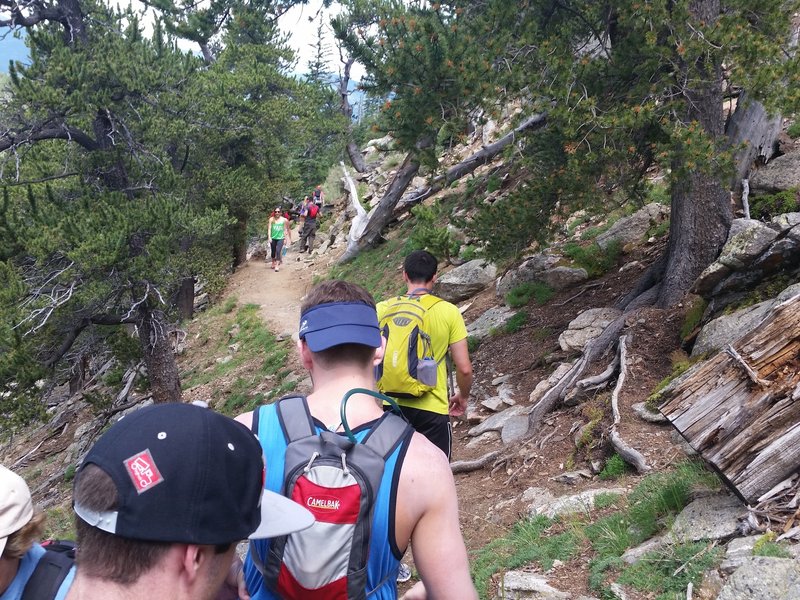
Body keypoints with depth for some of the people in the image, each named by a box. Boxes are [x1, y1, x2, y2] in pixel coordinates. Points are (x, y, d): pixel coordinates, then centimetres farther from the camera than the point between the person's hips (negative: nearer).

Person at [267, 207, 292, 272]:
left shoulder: (284, 220, -3)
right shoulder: (271, 219, -2)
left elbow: (288, 229, 5)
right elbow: (269, 228, -5)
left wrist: (290, 238, 8)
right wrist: (269, 237, -16)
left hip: (280, 238, -2)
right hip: (273, 238, 2)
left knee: (278, 251, -16)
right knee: (273, 252, 15)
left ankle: (277, 266, -16)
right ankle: (273, 263, 39)